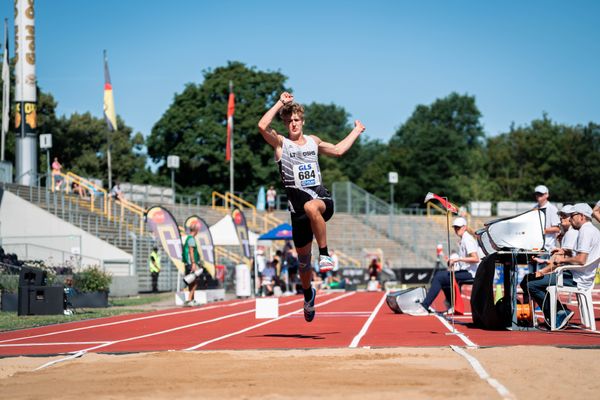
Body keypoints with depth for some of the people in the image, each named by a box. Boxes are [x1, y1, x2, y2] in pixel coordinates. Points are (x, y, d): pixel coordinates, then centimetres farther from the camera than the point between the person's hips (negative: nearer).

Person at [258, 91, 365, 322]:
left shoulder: (313, 141, 16)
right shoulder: (280, 143, 4)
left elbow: (337, 150, 32)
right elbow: (262, 126, -15)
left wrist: (356, 131, 39)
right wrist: (280, 103, -8)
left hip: (321, 197, 0)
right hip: (298, 205, 0)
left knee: (311, 207, -40)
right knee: (302, 256, 8)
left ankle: (325, 255, -30)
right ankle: (308, 294, 36)